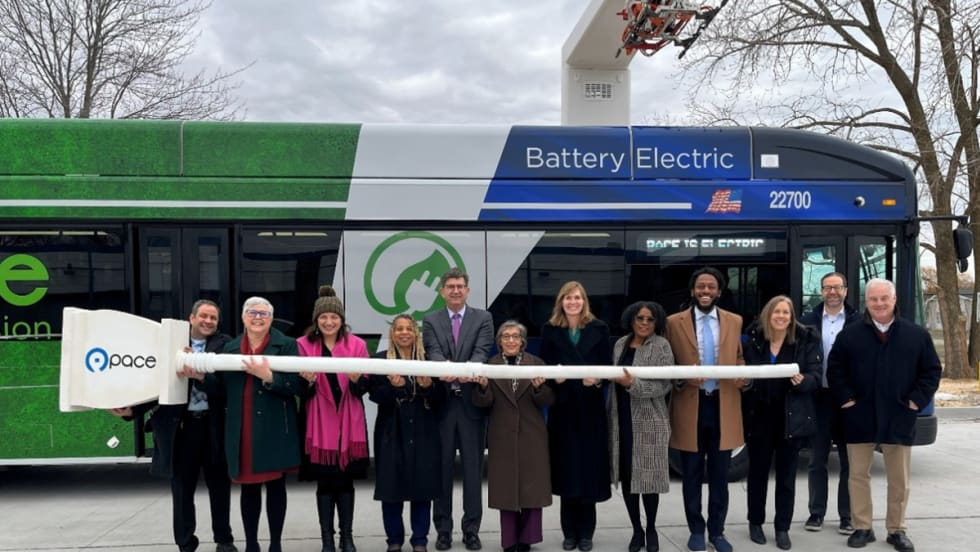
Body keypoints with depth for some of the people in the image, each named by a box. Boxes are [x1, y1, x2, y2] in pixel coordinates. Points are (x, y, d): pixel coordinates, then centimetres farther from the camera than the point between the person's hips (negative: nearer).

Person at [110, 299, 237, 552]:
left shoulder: (223, 344, 1)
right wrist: (132, 409, -7)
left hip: (214, 425, 0)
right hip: (180, 424, 1)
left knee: (219, 485, 11)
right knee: (182, 488, 8)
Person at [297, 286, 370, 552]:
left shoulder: (357, 344, 4)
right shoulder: (304, 345, 2)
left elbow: (362, 389, 2)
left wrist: (356, 379, -19)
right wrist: (308, 381, -20)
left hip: (349, 422, 1)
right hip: (319, 422, -1)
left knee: (346, 479, 6)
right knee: (324, 481, 3)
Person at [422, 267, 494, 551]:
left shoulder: (483, 318, 5)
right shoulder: (431, 321, 7)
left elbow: (482, 351, -9)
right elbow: (433, 352, -8)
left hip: (471, 402, 0)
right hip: (441, 402, 1)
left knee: (473, 469, 5)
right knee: (442, 468, 7)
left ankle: (471, 529, 14)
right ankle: (443, 529, 16)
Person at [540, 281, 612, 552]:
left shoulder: (599, 328, 5)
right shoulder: (550, 329, 6)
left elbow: (607, 365, 3)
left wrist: (598, 379, -16)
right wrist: (554, 377, -15)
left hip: (590, 407, 0)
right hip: (562, 407, 0)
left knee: (589, 466, 1)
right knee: (566, 466, 3)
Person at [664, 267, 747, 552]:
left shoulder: (734, 321, 8)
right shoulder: (674, 322, 0)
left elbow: (739, 360, 14)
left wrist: (744, 377, -8)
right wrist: (682, 378, -18)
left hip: (724, 406, 2)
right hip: (690, 406, -2)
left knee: (719, 474, 9)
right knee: (692, 474, 7)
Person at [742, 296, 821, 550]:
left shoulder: (806, 340, -3)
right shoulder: (753, 340, 1)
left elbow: (815, 377, -6)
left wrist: (802, 381, -26)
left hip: (792, 417, -1)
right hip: (759, 415, 1)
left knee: (786, 474, 6)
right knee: (758, 471, 11)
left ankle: (782, 528, 16)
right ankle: (755, 522, 25)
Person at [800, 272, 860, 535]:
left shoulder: (859, 322, -1)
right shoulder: (808, 321, 3)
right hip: (819, 396, 1)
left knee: (849, 460, 7)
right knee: (817, 459, 9)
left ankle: (847, 516, 16)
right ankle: (816, 513, 19)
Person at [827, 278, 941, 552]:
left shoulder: (917, 335, 2)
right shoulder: (850, 335, 1)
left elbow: (932, 371, 5)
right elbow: (835, 370, 3)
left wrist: (916, 400, -3)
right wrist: (846, 399, -6)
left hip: (899, 418, 0)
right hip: (859, 418, 0)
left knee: (899, 479, 8)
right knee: (858, 475, 6)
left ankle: (896, 530, 21)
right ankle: (862, 527, 17)